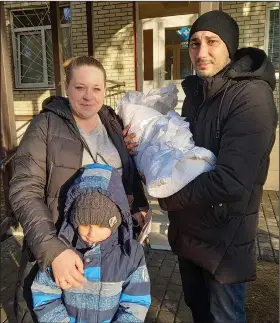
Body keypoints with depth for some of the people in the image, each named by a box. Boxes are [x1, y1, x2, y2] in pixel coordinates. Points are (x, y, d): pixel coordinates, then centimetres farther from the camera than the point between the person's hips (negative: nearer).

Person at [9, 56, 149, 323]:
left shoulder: (113, 124, 4)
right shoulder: (45, 126, -10)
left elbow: (129, 175, 14)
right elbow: (24, 191, -17)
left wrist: (139, 207, -3)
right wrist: (52, 248, -28)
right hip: (58, 244, -3)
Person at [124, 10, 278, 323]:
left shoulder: (251, 96, -21)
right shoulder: (196, 90, 4)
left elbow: (231, 180, -29)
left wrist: (170, 198, -16)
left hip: (223, 235, -7)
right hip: (187, 227, 7)